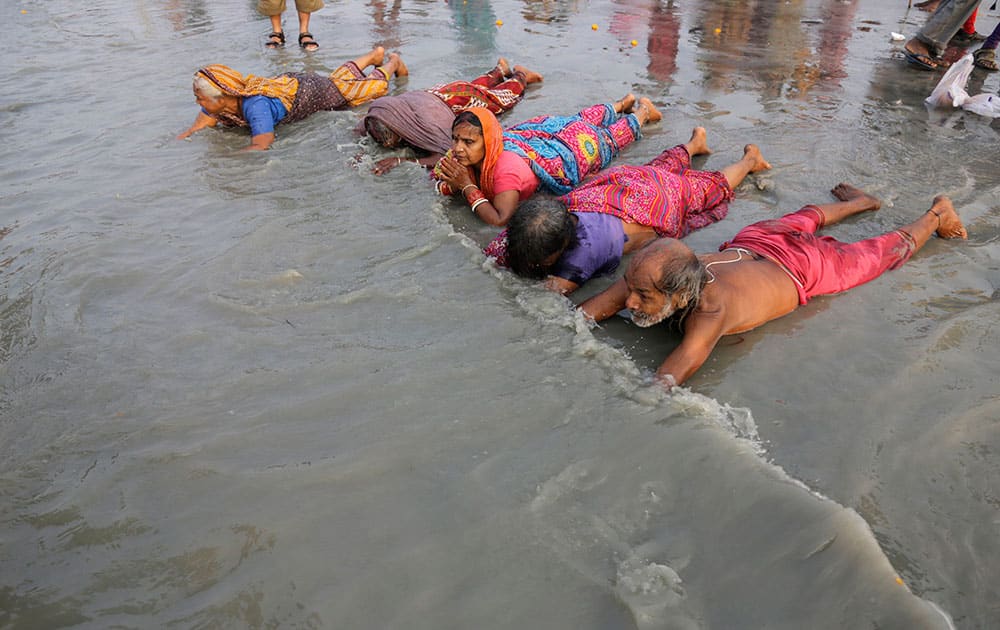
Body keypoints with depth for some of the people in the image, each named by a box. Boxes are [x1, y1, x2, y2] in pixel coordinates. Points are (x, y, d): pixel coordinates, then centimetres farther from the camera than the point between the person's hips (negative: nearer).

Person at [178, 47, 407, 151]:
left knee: (371, 85, 15)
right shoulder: (219, 100, -24)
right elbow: (196, 129, -17)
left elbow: (261, 145, -51)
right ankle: (375, 54, 55)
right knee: (338, 75, 32)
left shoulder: (255, 104, -45)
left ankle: (393, 61, 42)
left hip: (315, 91, -6)